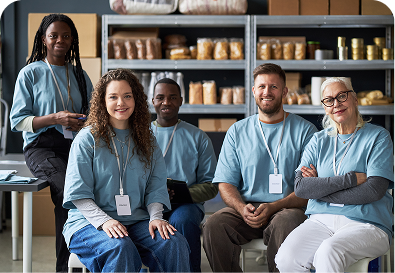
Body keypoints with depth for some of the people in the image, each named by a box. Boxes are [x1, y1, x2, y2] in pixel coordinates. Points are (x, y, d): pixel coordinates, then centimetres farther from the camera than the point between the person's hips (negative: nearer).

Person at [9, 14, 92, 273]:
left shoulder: (80, 75, 22)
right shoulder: (31, 73, 9)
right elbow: (18, 120, 3)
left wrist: (85, 124, -2)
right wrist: (55, 119, -12)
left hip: (76, 145, 4)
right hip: (42, 147, -3)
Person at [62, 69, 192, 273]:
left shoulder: (147, 141, 13)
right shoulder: (87, 139, 0)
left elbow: (156, 187, 10)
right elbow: (78, 193, -5)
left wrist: (155, 217, -10)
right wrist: (104, 220, -20)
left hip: (136, 221, 4)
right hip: (89, 222, -3)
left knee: (174, 244, -25)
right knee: (120, 248, -36)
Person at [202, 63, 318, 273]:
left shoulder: (305, 130, 6)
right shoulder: (237, 132, 14)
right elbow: (225, 183, 10)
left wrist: (272, 207, -15)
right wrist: (242, 208, -12)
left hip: (287, 209, -2)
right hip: (245, 209, 2)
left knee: (286, 224, -37)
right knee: (214, 225, -27)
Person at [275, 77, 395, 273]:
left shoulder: (378, 137, 5)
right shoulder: (319, 140, 15)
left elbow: (374, 190, -9)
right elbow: (300, 188, 0)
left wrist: (319, 187, -4)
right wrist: (352, 178, -10)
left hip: (365, 222, -3)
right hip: (320, 219, 3)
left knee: (328, 252, -35)